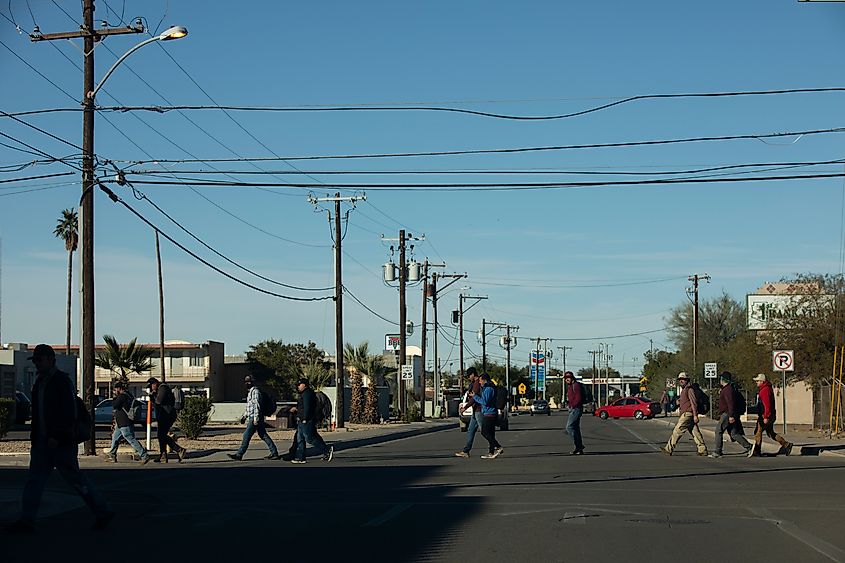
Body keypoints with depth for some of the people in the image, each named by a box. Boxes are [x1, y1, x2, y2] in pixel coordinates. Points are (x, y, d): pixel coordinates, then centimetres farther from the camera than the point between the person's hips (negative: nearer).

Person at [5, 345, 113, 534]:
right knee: (34, 480, 3)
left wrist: (57, 437, -21)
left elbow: (69, 412, -17)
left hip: (60, 442, -8)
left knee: (76, 479, -1)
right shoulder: (40, 382, 15)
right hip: (42, 441, 8)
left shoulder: (62, 381, -11)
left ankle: (103, 513, 9)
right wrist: (35, 437, 15)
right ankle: (26, 522, 3)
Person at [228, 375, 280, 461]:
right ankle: (274, 453, 11)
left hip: (255, 418, -10)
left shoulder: (255, 391, -11)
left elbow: (256, 405, -19)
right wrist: (244, 416, 25)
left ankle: (239, 455, -7)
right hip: (252, 418, 10)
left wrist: (255, 418, -23)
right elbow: (249, 406, 29)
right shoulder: (250, 392, 20)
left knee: (246, 435, -9)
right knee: (263, 435, 10)